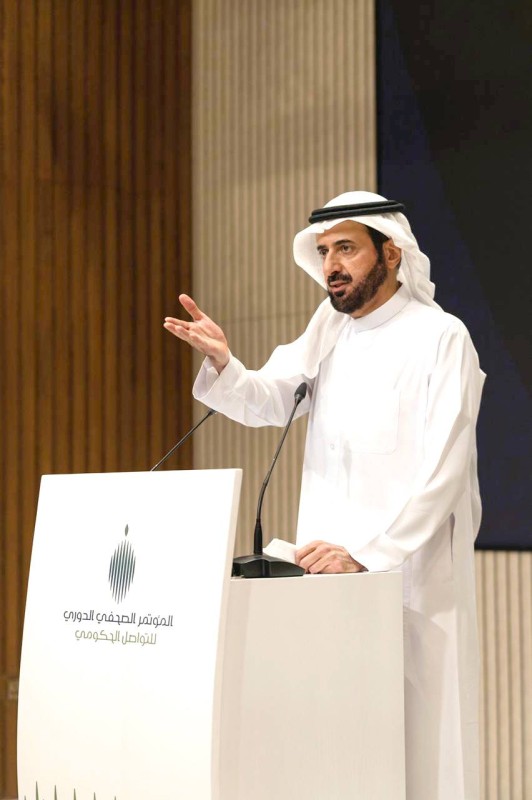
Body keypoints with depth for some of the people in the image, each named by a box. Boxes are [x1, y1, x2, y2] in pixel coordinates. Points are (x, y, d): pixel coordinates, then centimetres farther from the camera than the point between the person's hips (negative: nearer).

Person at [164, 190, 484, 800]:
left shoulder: (440, 338, -9)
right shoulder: (329, 327, 12)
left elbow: (441, 473, -16)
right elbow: (266, 402, 6)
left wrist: (365, 554, -24)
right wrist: (222, 364, -15)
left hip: (407, 571, -5)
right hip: (330, 566, 6)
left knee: (414, 745, -2)